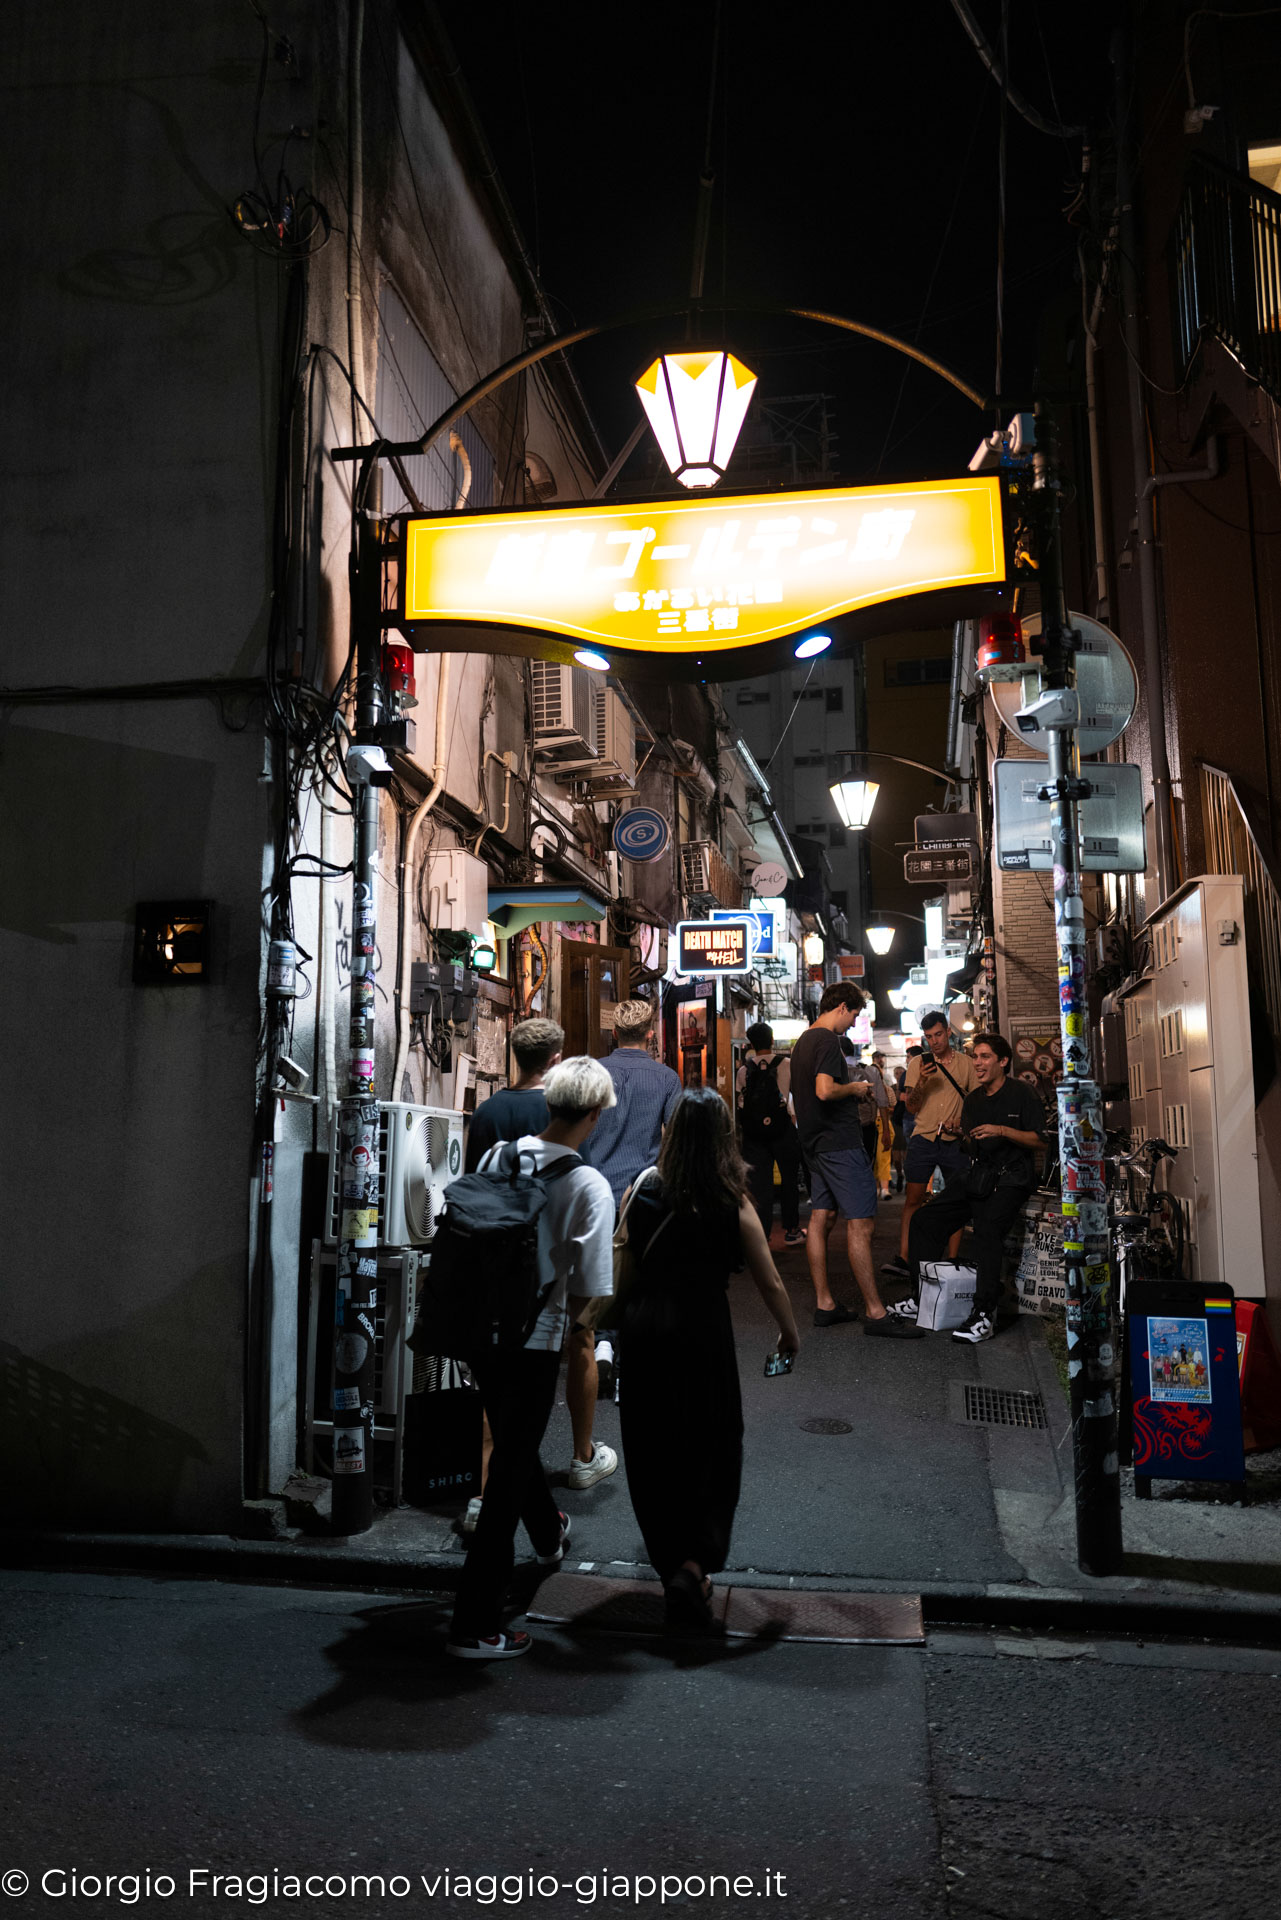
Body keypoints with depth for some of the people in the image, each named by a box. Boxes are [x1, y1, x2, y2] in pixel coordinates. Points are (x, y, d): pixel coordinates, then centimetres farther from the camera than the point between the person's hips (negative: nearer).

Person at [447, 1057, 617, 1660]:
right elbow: (587, 1291, -16)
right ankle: (474, 1626, 14)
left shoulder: (498, 1156, -3)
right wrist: (567, 1314, 6)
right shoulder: (589, 1186, -18)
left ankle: (549, 1535, 56)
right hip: (533, 1340, -6)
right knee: (509, 1475, 7)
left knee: (513, 1445, 29)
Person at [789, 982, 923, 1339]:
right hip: (840, 1142, -10)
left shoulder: (802, 1042, 17)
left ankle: (824, 1304, 14)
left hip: (815, 1143, 11)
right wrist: (854, 1088, -10)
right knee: (859, 1225, -8)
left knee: (820, 1219, 10)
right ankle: (875, 1312, -6)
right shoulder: (828, 1041, -14)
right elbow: (824, 1090, -28)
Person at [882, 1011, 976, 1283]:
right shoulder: (917, 1064, 5)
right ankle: (902, 1258, -5)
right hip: (923, 1138, 0)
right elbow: (911, 1108, 2)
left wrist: (963, 1121, -6)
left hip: (955, 1141, 1)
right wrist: (921, 1083, -15)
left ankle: (953, 1261, 9)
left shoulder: (966, 1063, 6)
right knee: (913, 1199, -4)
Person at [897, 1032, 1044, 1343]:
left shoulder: (1024, 1094, -4)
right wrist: (959, 1132, 5)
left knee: (987, 1226, -33)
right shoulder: (973, 1099, 16)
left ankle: (984, 1316, -31)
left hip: (1011, 1177, -7)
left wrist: (1002, 1131, -20)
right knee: (925, 1219, -1)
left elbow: (1038, 1140, -9)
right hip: (976, 1174, 7)